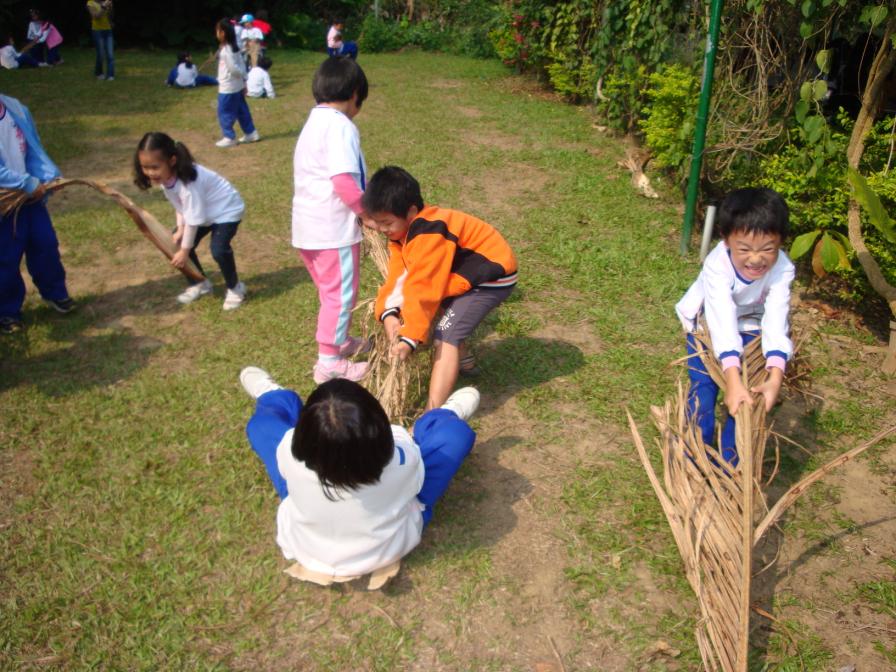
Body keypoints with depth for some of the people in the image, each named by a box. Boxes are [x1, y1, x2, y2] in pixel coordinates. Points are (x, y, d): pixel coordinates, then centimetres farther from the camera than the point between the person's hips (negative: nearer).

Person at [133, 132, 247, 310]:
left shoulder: (189, 181, -37)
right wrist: (180, 230, -9)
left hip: (226, 210, -9)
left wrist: (184, 251, -20)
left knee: (219, 250, -27)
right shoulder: (166, 177, -13)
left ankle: (235, 287, 0)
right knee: (178, 242, 6)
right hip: (203, 213, 9)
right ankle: (201, 283, 25)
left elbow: (194, 219, -29)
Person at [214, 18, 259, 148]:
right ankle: (251, 133, 23)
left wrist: (242, 73, -4)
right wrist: (244, 80, 14)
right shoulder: (233, 47, 7)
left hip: (228, 87, -9)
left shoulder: (225, 50, -21)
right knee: (242, 111, 16)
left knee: (224, 112, 1)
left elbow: (233, 68, -23)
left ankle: (229, 137, 8)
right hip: (237, 86, 9)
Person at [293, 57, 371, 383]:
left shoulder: (314, 122, 14)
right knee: (340, 294, 4)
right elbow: (344, 183, -23)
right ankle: (329, 362, 13)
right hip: (333, 228, -9)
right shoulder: (341, 126, -15)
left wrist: (364, 209, 12)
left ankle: (340, 341, 41)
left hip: (308, 225, 9)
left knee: (331, 291, 24)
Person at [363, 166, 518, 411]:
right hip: (464, 273, 10)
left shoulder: (429, 233, -32)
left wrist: (410, 337, -34)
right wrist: (388, 313, -23)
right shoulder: (403, 228, -1)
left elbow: (424, 288, -34)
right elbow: (398, 274, -7)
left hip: (491, 276, -10)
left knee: (445, 335, -22)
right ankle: (462, 359, 51)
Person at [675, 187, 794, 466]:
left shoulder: (782, 269, -30)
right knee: (703, 389, -9)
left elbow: (776, 323, -37)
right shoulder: (717, 265, -38)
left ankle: (729, 466, 12)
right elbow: (723, 323, -46)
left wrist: (775, 378, -50)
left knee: (747, 400, -5)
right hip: (707, 326, -2)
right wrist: (733, 382, -54)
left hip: (749, 325, 2)